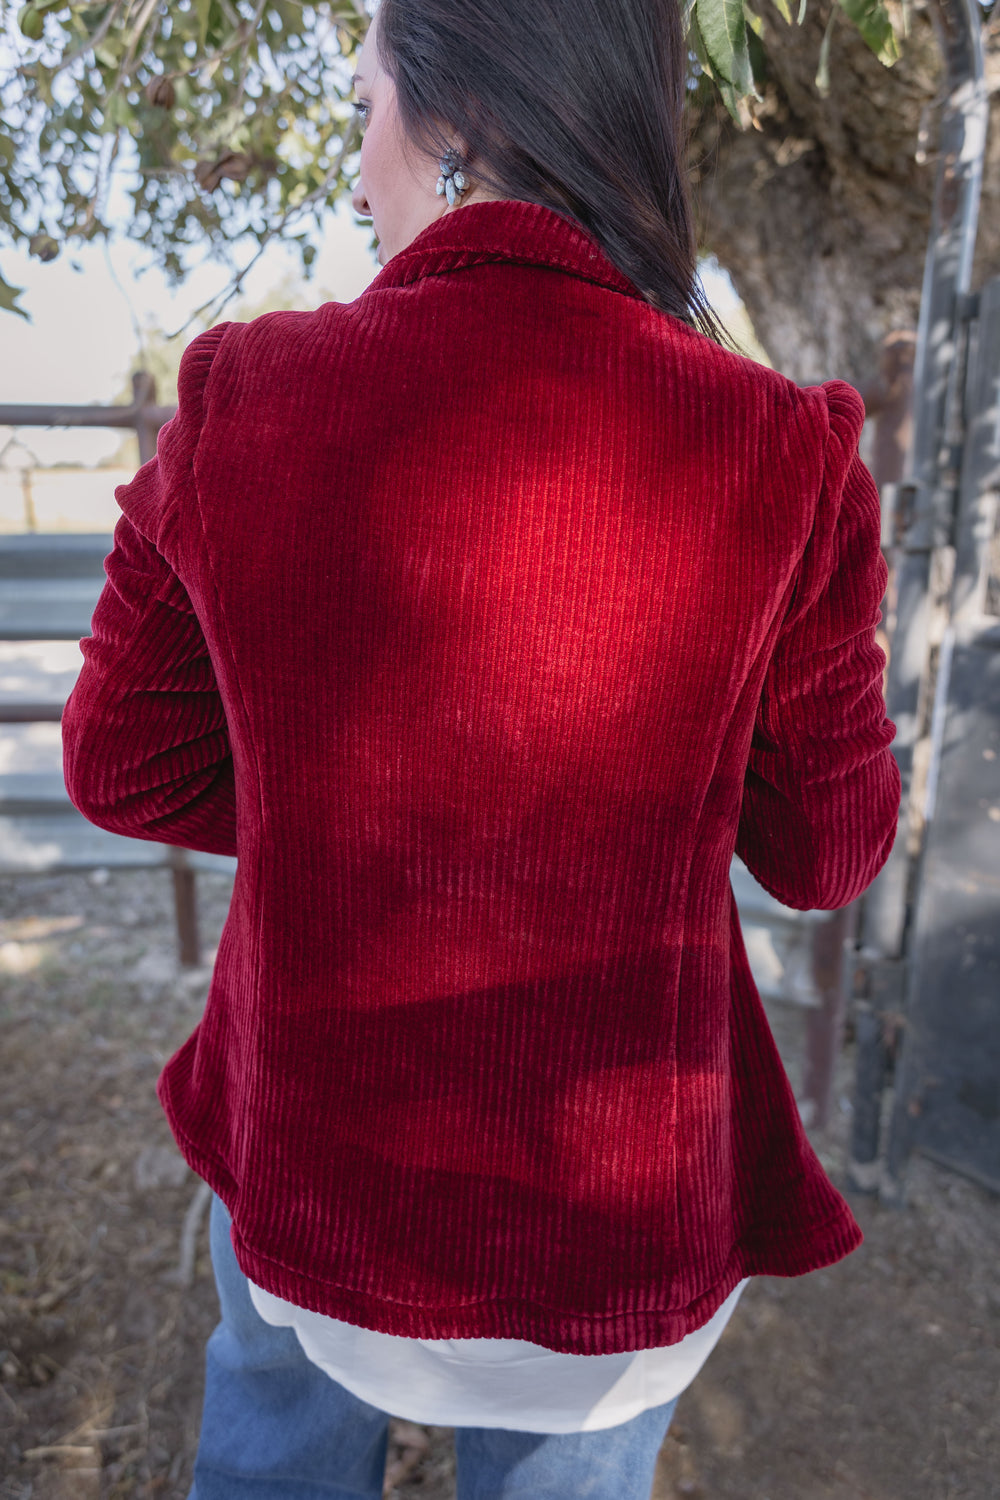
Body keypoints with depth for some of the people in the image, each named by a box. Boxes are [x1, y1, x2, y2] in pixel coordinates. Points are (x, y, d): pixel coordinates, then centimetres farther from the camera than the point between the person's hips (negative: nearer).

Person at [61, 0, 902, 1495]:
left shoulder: (240, 401, -16)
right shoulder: (779, 451, -19)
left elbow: (128, 770, -5)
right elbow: (824, 850, -7)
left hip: (307, 1152, 2)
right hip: (615, 1196, 0)